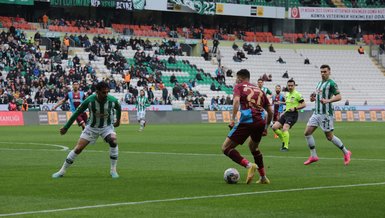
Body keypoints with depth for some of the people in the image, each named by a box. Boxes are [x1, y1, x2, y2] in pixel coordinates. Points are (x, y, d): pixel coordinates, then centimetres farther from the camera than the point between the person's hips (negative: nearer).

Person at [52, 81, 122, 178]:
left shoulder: (112, 100, -22)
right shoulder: (90, 101, -26)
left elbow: (118, 108, 5)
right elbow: (77, 113, -12)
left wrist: (118, 120, 20)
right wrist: (66, 127, -5)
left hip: (107, 126, 0)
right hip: (92, 127, 0)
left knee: (113, 141, -29)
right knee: (78, 149, -6)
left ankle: (113, 170, -15)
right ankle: (62, 171, 10)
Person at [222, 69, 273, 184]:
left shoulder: (239, 87, 12)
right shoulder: (259, 90, 24)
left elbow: (236, 100, -11)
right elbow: (270, 111, 23)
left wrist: (232, 119, -15)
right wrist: (266, 127, 33)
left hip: (247, 121, -6)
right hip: (260, 122, 6)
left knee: (226, 148, 3)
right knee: (253, 147, 33)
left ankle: (248, 165, -18)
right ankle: (263, 177, 31)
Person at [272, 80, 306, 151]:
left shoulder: (297, 94, -6)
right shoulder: (287, 94, 17)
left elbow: (304, 104, -8)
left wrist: (295, 108, -18)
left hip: (293, 114, -8)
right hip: (286, 113, 8)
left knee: (285, 128, -26)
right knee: (274, 127, -4)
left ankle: (286, 147, -18)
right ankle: (284, 140, 13)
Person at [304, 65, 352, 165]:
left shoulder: (331, 83, -9)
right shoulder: (319, 83, 17)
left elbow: (338, 96, -16)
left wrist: (328, 100, -31)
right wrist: (313, 97, 6)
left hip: (326, 113, -8)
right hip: (317, 112, 8)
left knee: (329, 136, -3)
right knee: (307, 132, -1)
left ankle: (346, 152, 15)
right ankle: (313, 156, 7)